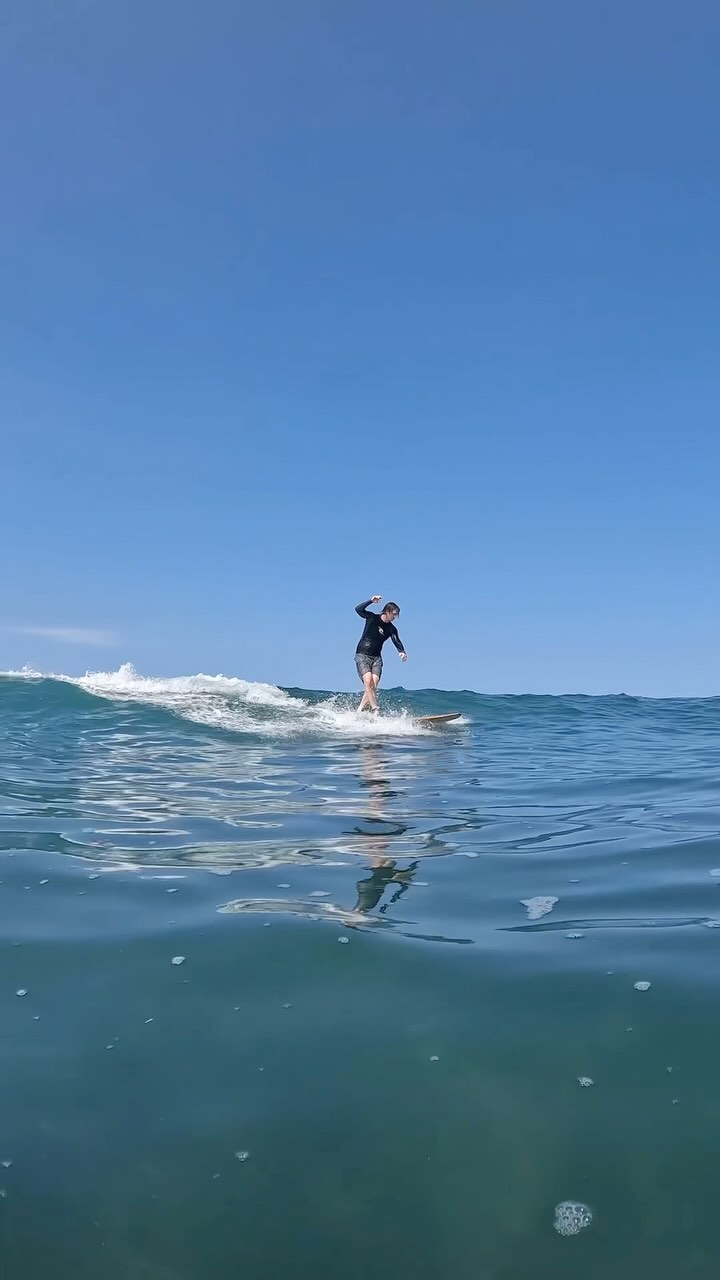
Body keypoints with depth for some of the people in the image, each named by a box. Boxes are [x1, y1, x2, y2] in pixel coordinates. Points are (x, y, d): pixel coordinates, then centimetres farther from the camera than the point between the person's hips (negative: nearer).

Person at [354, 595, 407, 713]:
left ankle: (359, 711, -5)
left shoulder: (392, 629, 3)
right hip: (362, 655, -4)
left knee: (374, 686, -12)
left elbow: (397, 641, -12)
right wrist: (371, 601, -29)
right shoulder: (372, 618, -4)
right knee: (368, 681, -22)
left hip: (376, 658, 4)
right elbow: (358, 609, -16)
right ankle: (375, 709, -26)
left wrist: (402, 652, -33)